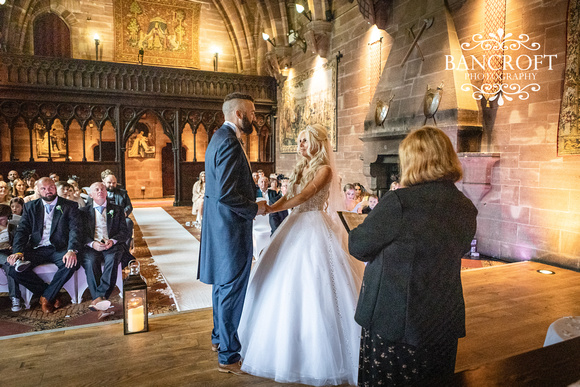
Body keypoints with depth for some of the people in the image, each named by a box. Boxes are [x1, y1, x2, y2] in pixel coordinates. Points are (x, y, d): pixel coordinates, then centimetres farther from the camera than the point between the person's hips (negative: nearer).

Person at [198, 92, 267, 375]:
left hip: (221, 225, 11)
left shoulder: (219, 138, 13)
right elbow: (226, 195, -28)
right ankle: (228, 356, 16)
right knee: (232, 289, 1)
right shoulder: (229, 143, -21)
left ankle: (220, 337, 40)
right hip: (231, 227, -11)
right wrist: (254, 208, -14)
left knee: (223, 285, 22)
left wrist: (251, 204, 15)